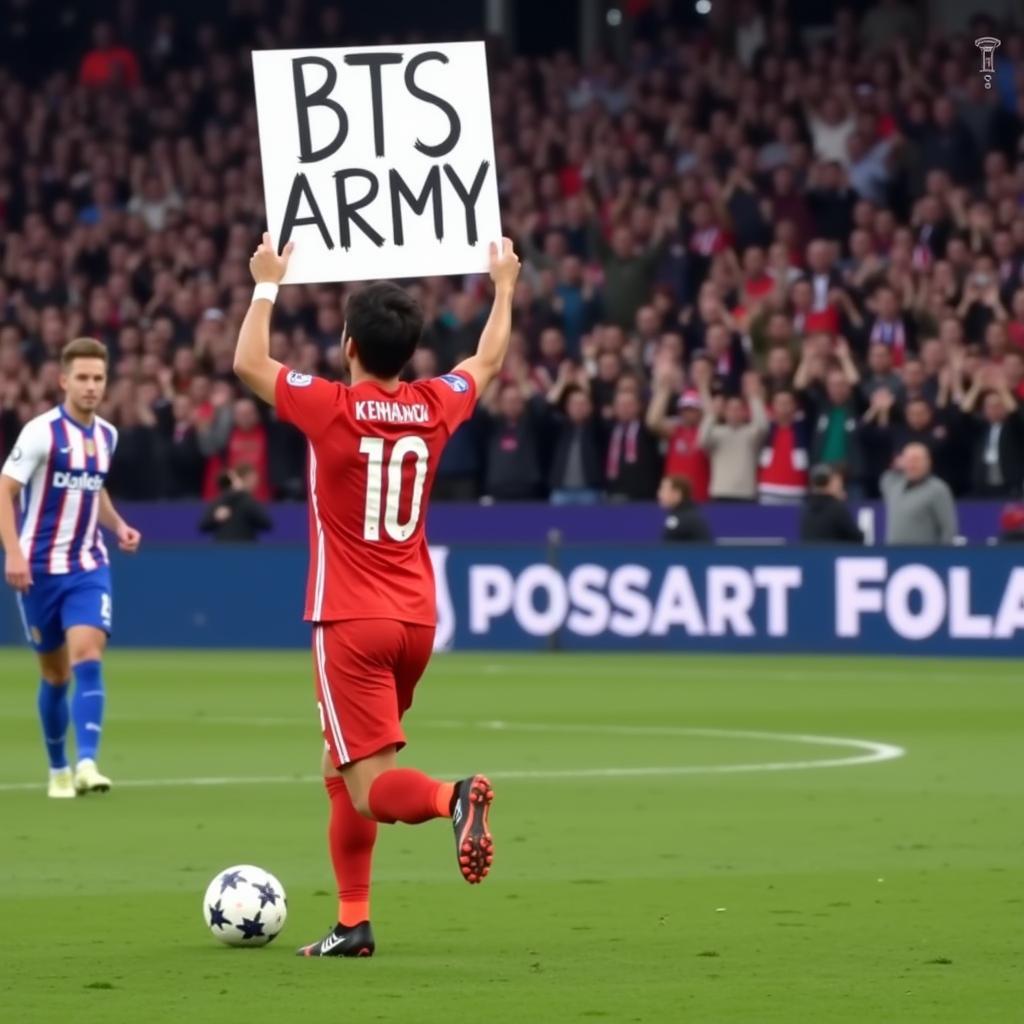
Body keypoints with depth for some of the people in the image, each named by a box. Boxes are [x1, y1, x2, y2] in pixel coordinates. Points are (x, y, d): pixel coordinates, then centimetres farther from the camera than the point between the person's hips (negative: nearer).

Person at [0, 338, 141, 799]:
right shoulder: (41, 431, -12)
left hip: (88, 566, 3)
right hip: (40, 567, -3)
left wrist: (118, 525, 6)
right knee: (55, 674, 7)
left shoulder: (107, 435, 6)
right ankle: (58, 769, 24)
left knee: (88, 658, -17)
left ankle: (87, 764, -25)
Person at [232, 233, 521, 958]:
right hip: (417, 619, 6)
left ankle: (453, 796, -42)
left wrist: (267, 285, 18)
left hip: (351, 624, -6)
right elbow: (489, 361, 23)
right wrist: (505, 287, 37)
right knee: (342, 768, 20)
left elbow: (249, 363, 5)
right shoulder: (435, 407, 1)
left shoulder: (330, 408, -11)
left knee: (372, 787, -11)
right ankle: (353, 922, 18)